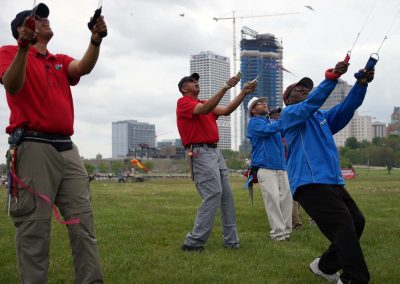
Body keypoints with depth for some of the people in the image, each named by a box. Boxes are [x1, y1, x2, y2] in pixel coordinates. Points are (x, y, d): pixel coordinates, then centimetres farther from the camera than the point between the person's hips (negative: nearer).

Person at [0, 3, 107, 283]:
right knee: (34, 227, -5)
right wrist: (23, 47, -27)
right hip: (34, 147, -6)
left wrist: (95, 41, -18)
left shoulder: (61, 61, 23)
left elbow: (84, 67, 1)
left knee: (83, 222, 2)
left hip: (67, 149, 6)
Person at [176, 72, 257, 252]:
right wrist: (225, 87, -26)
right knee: (213, 194, -16)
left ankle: (231, 240, 10)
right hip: (200, 153, -9)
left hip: (215, 151, 9)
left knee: (226, 195, 5)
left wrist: (244, 93, 1)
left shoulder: (206, 103, 24)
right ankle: (193, 242, -11)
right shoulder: (183, 102, -2)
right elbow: (204, 109, -20)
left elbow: (226, 110, 11)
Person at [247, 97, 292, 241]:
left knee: (286, 199, 0)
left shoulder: (274, 121, 24)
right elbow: (268, 130, -16)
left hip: (281, 167, 6)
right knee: (273, 200, -12)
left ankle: (286, 231, 6)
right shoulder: (254, 122, 3)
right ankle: (278, 233, -10)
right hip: (266, 168, -6)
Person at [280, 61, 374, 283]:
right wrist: (332, 78, -29)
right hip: (310, 183, -8)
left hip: (333, 182, 8)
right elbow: (310, 104, -17)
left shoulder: (322, 117, 24)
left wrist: (361, 84, -11)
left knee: (357, 222, 8)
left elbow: (346, 108, 7)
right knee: (343, 225, -16)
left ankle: (325, 266, 22)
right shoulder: (289, 114, 3)